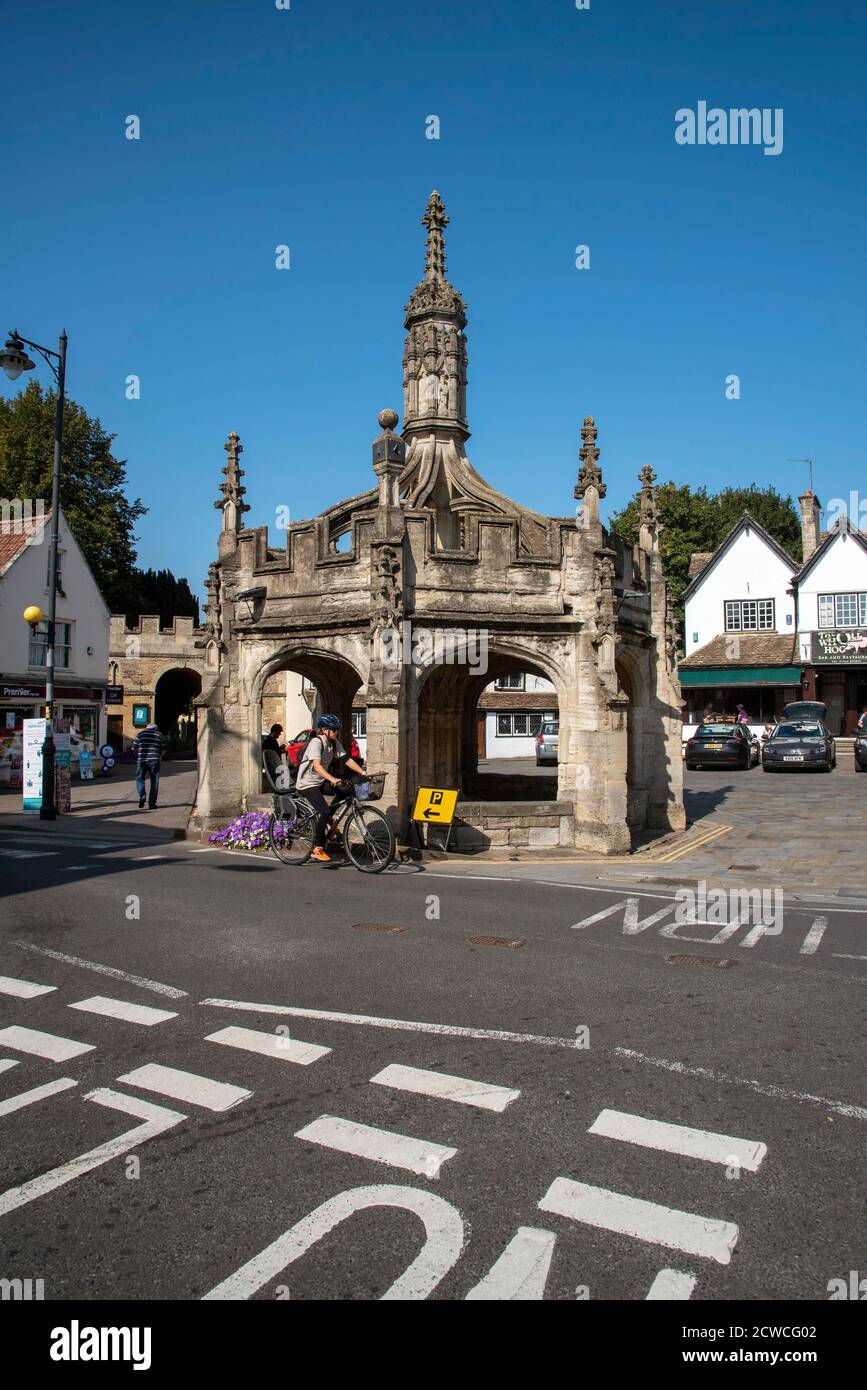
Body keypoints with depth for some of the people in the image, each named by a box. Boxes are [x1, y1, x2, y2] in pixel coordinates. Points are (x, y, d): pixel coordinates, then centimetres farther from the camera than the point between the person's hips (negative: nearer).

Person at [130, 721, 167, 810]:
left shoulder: (140, 734, 7)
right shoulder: (159, 735, 6)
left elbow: (133, 748, 7)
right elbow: (163, 750, 6)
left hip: (141, 760, 0)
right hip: (154, 761, 0)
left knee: (140, 778, 16)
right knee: (154, 782, 6)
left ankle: (142, 795, -8)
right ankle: (152, 803, 5)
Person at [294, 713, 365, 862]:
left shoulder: (335, 743, 1)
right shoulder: (316, 742, -22)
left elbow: (347, 760, -2)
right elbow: (317, 766, -35)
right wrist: (332, 779, -49)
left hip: (321, 780, 8)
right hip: (308, 782, -8)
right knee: (325, 812, -20)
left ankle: (327, 819, 10)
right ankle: (317, 849, -9)